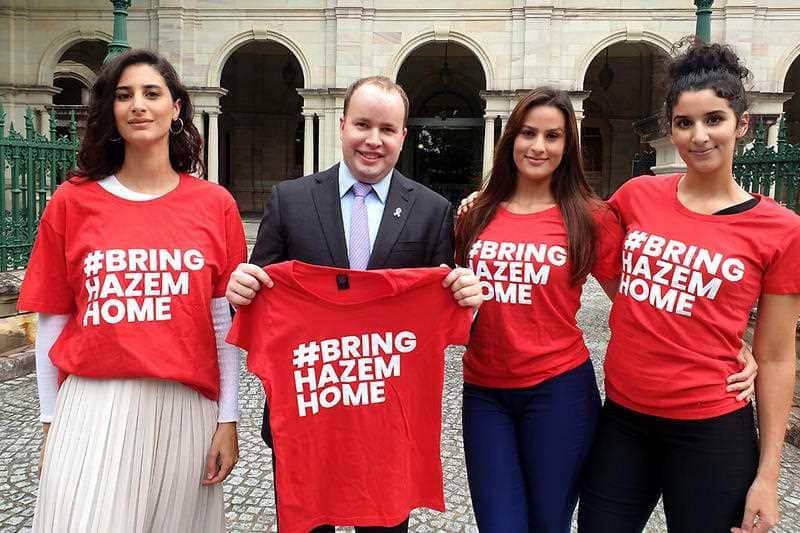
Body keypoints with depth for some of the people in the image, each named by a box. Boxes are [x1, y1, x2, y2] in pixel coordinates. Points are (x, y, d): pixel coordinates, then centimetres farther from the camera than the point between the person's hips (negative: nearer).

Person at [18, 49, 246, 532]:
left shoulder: (215, 204, 1)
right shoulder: (72, 201, 3)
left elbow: (226, 322, 1)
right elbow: (53, 322, 6)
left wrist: (228, 420, 0)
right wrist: (51, 421, 7)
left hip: (184, 410, 1)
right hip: (93, 407, 0)